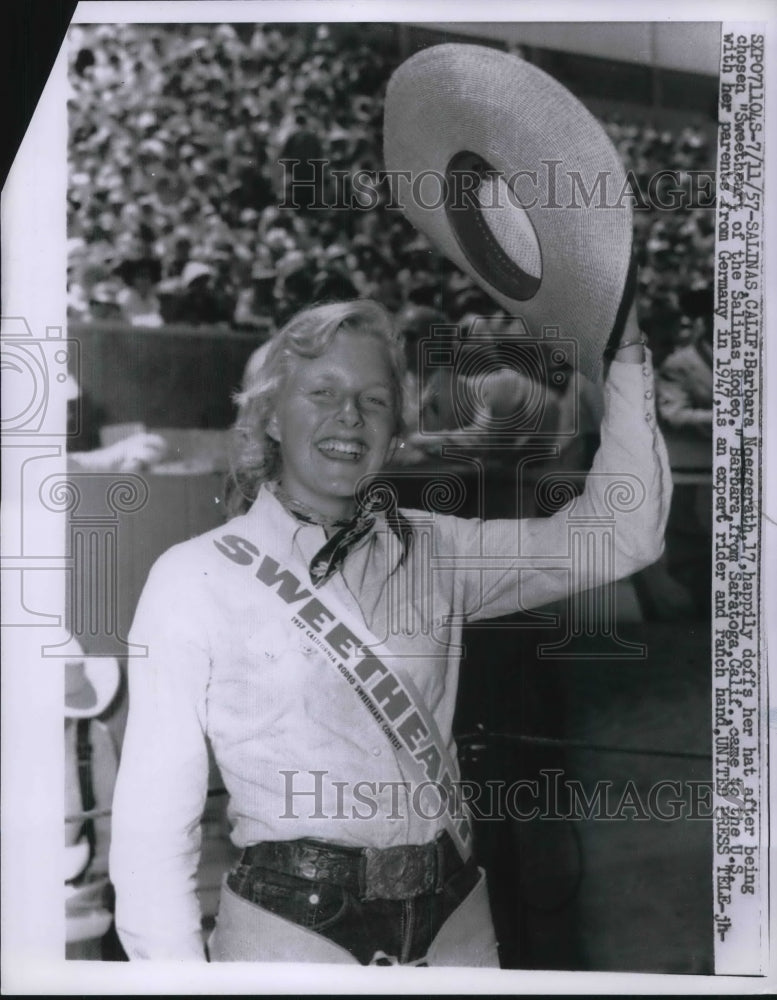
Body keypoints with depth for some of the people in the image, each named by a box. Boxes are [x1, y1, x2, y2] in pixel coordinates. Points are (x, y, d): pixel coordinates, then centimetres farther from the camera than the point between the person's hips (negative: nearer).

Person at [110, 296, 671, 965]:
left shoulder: (432, 553, 4)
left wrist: (626, 349, -3)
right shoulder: (195, 578, -6)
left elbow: (623, 534, 1)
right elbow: (154, 816, -6)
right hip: (290, 928, -3)